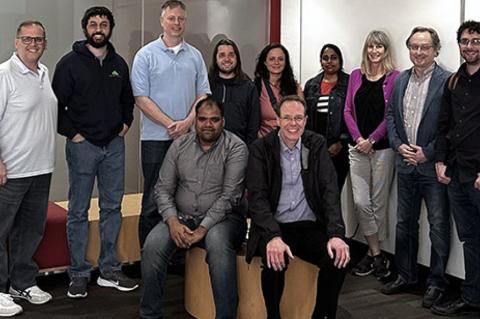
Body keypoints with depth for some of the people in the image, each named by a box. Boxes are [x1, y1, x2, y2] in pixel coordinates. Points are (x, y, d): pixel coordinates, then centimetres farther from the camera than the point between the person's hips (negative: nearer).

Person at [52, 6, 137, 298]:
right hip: (82, 145, -4)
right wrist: (72, 133, -10)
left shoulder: (119, 64, 11)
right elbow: (57, 103, -5)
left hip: (114, 145, 5)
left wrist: (125, 125, 10)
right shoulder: (71, 63, -3)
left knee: (112, 207, 9)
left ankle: (110, 270, 19)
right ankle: (79, 274, 11)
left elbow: (128, 99, 22)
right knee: (79, 211, 2)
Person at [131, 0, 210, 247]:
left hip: (189, 137, 3)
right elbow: (141, 98, -7)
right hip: (156, 137, -3)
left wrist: (188, 122, -9)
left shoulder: (195, 56, 10)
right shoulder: (146, 55, 0)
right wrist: (170, 124, -12)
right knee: (153, 199, 2)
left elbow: (203, 94, 8)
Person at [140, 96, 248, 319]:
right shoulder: (179, 145, 8)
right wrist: (173, 221, -12)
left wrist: (203, 229, -20)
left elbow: (229, 196, -13)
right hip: (181, 217, 4)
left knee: (218, 244, -36)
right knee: (153, 244, -23)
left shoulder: (236, 148, -5)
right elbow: (163, 189, 5)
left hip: (221, 218, -3)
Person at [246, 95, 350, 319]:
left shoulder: (317, 145, 5)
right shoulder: (261, 148, -1)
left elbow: (330, 190, -3)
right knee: (275, 261, -31)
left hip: (310, 227, 2)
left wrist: (336, 234, -19)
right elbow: (257, 196, -11)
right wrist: (273, 237, -28)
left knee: (338, 257, -23)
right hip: (273, 227, -2)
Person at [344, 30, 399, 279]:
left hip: (382, 148, -3)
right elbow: (348, 111, 7)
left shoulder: (394, 77, -3)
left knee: (379, 202, 3)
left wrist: (371, 140, -10)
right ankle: (376, 255, 11)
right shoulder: (356, 76, 10)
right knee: (360, 202, -1)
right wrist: (358, 139, -6)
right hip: (358, 147, 4)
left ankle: (373, 254, 17)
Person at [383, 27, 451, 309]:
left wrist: (427, 152, -16)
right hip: (406, 163, 6)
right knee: (405, 222, 14)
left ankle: (437, 282, 15)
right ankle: (406, 275, 28)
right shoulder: (400, 80, 9)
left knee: (439, 225, 3)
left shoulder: (447, 81, -10)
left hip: (433, 164, -6)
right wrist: (398, 145, -3)